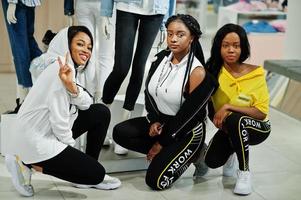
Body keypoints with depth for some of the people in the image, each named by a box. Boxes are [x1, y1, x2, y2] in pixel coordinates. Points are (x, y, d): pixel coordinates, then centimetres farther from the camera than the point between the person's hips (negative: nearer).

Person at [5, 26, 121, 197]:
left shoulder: (77, 69, 8)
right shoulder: (60, 70, -21)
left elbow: (86, 104, -4)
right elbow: (58, 119, -20)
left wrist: (72, 87, -24)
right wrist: (71, 148, -5)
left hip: (53, 132, 9)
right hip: (37, 140, -9)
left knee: (101, 113, 5)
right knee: (96, 173, -8)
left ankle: (88, 173, 11)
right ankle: (28, 163, -2)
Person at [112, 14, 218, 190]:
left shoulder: (197, 72, -22)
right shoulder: (162, 57, -2)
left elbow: (188, 114, -19)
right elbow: (149, 91, 6)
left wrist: (162, 143, -14)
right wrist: (154, 120, -10)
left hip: (187, 132, -7)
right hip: (160, 120, 7)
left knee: (156, 181, -17)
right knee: (120, 133, -12)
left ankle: (191, 155, 9)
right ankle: (167, 153, 0)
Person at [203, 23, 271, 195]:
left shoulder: (255, 73, -21)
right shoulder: (213, 72, -13)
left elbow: (262, 112, -22)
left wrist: (228, 107, -30)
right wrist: (217, 118, -20)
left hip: (258, 128, -4)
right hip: (229, 128, 4)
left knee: (235, 120, -35)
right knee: (212, 161, -16)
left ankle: (245, 172, -16)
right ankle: (232, 151, 21)